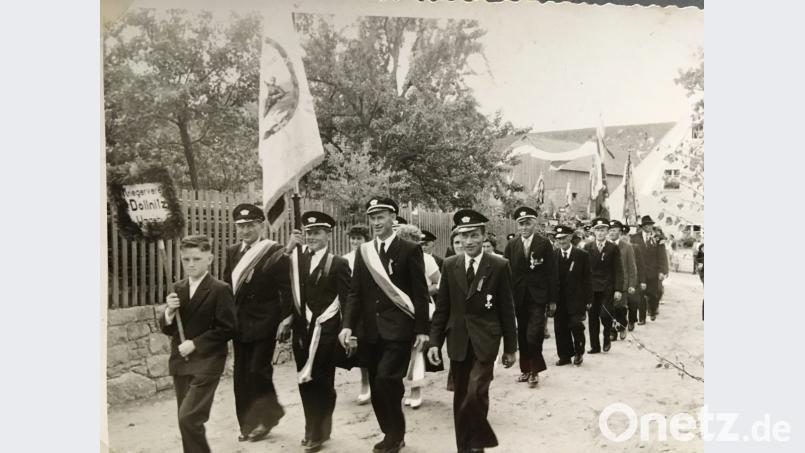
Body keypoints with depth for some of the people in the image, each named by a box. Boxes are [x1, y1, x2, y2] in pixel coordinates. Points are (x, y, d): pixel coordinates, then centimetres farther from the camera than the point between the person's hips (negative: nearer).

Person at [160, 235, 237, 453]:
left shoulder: (220, 290, -10)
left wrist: (195, 344, -15)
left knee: (189, 418, -15)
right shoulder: (178, 288, 9)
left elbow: (227, 329, -13)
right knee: (187, 420, 12)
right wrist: (169, 312, -10)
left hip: (206, 363, -6)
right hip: (180, 362, 6)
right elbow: (167, 329, 10)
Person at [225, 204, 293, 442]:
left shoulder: (276, 253, -9)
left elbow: (286, 291, -11)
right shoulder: (232, 253, 10)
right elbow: (228, 287, 10)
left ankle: (265, 417, 18)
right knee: (241, 374, 10)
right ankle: (248, 423, 23)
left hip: (264, 324, -6)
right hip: (240, 324, 6)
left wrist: (285, 320, -17)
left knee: (258, 370, -4)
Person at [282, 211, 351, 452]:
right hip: (302, 330, 5)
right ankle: (313, 428, 27)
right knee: (305, 382, 12)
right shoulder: (298, 259, 8)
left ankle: (318, 432, 18)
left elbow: (347, 299, -8)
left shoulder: (338, 264, -6)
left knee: (322, 383, 6)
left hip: (325, 332, -4)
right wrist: (289, 248, -9)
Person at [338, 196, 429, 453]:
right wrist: (348, 325, -3)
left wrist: (421, 330, -9)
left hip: (398, 329, -5)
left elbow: (420, 293, -5)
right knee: (377, 385, 10)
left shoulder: (410, 250, -3)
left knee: (385, 379, -16)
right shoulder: (363, 252, 10)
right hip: (370, 330, 5)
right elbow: (355, 292, 8)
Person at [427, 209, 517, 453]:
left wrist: (510, 347, 1)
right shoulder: (450, 265, 4)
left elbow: (507, 309, 0)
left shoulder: (499, 266, -4)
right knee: (461, 398, 10)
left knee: (476, 392, -17)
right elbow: (442, 307, 5)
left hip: (485, 340, -3)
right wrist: (435, 342, 0)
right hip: (458, 340, 3)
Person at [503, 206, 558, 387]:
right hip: (519, 298, 3)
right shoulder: (511, 246, 5)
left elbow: (552, 273, -3)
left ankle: (535, 370, 6)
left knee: (533, 335, -12)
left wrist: (552, 300, -5)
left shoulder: (544, 244, -2)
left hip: (538, 298, -3)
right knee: (522, 336, 10)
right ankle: (525, 369, 24)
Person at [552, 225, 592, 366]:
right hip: (559, 300, 2)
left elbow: (587, 279, 0)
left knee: (576, 326, -7)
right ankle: (565, 356, 17)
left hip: (576, 298, -2)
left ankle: (578, 353, 15)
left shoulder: (582, 255, -1)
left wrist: (588, 299, -3)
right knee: (560, 328, 4)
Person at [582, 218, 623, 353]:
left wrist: (618, 289, -8)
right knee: (592, 318, 5)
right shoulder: (587, 247, 5)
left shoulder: (613, 248, 1)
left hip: (607, 288, -2)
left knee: (605, 314, -13)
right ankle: (595, 346, 16)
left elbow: (618, 270, -1)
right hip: (591, 288, 2)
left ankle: (607, 337, 16)